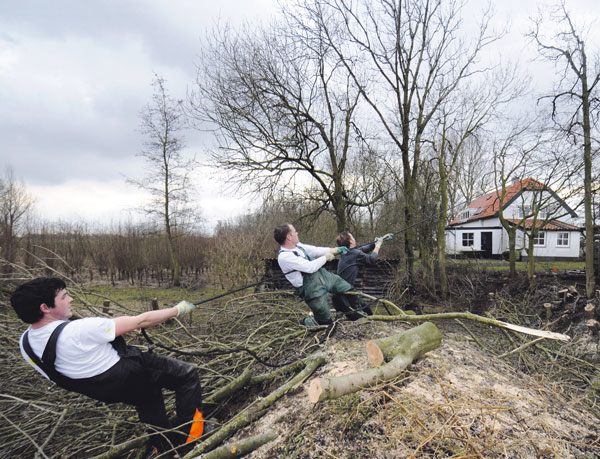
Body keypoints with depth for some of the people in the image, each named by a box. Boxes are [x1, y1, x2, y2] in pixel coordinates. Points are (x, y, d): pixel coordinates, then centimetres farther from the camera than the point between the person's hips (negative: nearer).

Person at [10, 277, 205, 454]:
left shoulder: (26, 342, -8)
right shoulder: (80, 330, -34)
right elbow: (141, 321, -27)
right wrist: (177, 310, -13)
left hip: (106, 391, 9)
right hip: (131, 378, -9)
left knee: (148, 401, 30)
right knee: (187, 375, 3)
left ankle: (164, 448, 41)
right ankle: (187, 437, 9)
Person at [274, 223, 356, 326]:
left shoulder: (297, 245, 3)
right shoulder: (284, 257, -24)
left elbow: (314, 250, 16)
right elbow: (310, 267, -26)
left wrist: (336, 249, 13)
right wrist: (326, 257, -12)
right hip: (311, 288, -8)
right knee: (325, 321, -2)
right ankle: (306, 322, 27)